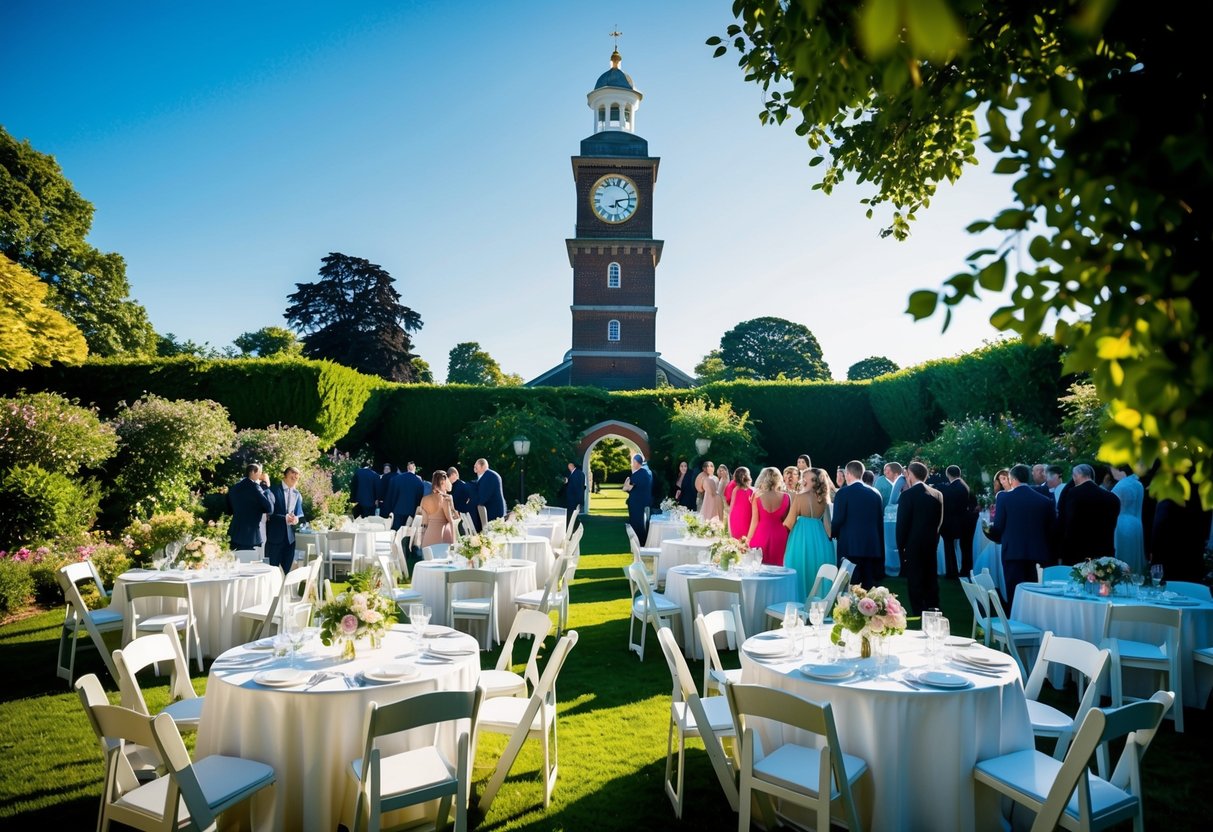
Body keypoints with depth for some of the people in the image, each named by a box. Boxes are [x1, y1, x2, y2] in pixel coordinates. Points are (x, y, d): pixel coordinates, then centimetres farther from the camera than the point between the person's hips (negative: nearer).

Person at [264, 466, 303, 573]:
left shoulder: (297, 494, 13)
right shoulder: (273, 490, -5)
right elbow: (269, 512, -11)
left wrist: (297, 519, -10)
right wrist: (284, 518, -23)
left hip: (290, 536, 5)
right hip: (275, 535, -5)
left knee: (287, 570, 9)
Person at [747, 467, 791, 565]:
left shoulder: (757, 496, -4)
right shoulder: (786, 497, -1)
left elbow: (754, 521, -3)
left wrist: (748, 538, 5)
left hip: (761, 534, -1)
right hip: (779, 535, 1)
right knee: (776, 566, 8)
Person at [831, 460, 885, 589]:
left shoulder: (843, 493, -8)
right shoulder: (875, 493, 7)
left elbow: (837, 520, -11)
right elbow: (880, 520, 12)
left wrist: (831, 535, 9)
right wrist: (879, 546, 20)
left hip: (850, 545, -5)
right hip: (872, 545, 5)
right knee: (869, 586, 9)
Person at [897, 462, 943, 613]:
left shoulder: (907, 495, -14)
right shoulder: (937, 494, 3)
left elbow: (902, 523, -14)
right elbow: (939, 520, 8)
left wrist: (901, 545, -5)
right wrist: (933, 536, 15)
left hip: (912, 544, -6)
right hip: (931, 543, 6)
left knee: (915, 583, 0)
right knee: (931, 580, 14)